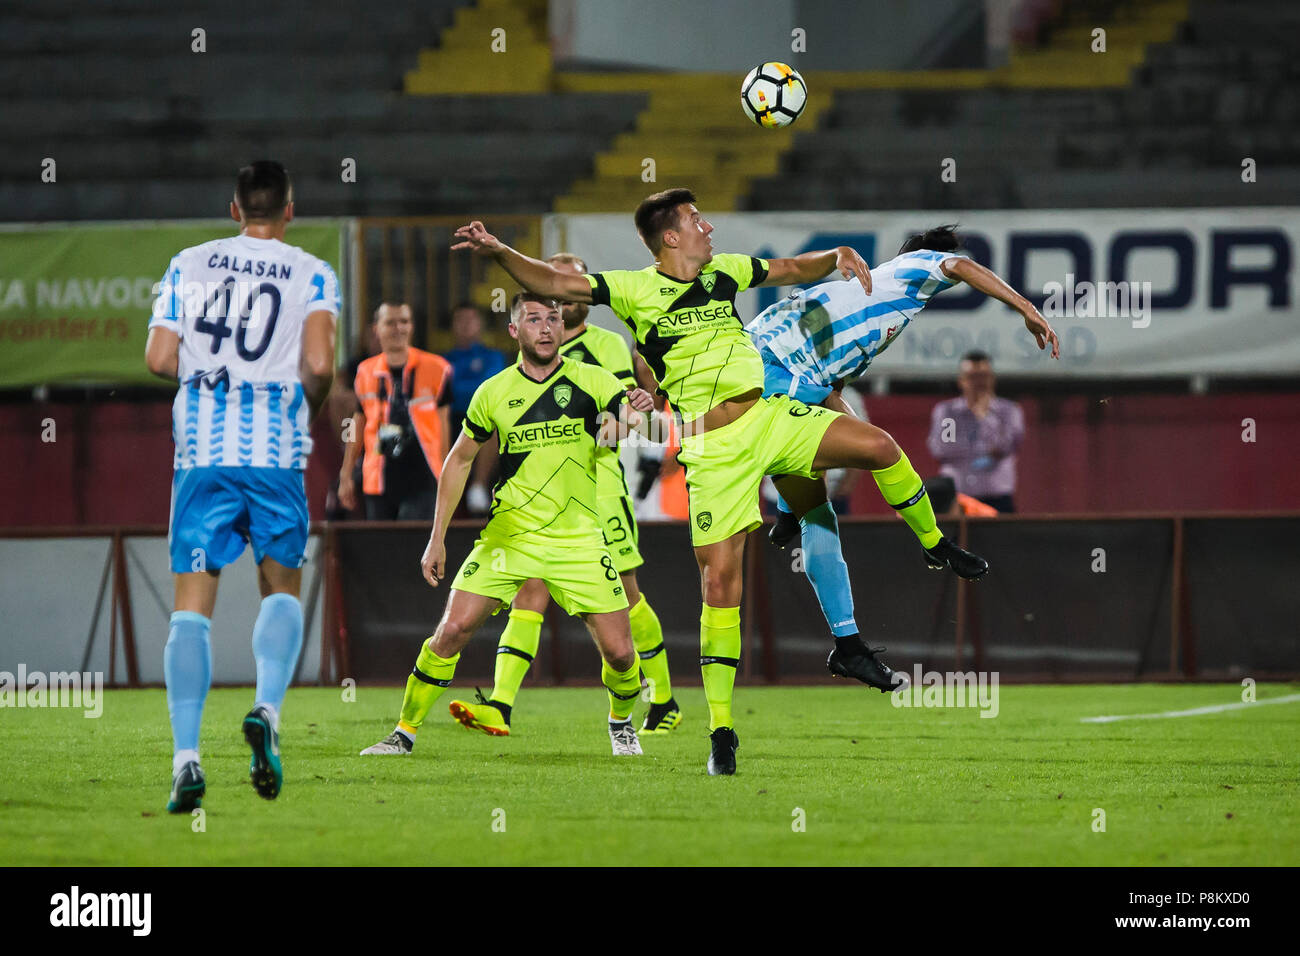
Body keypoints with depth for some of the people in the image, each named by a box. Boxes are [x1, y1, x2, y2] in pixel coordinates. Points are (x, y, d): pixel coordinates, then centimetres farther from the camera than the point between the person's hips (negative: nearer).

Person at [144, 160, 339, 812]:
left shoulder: (188, 266, 10)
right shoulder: (312, 275, 4)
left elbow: (159, 359, 3)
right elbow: (318, 364, -10)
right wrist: (309, 407, 11)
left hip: (200, 448, 1)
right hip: (275, 451, -1)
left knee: (192, 604, 1)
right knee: (281, 587, 16)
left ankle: (186, 756, -10)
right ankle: (266, 710, -11)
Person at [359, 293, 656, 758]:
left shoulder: (592, 381, -1)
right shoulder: (493, 393, 2)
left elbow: (628, 415, -14)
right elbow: (459, 460, 12)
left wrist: (635, 415, -40)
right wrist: (437, 539, 8)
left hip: (577, 541, 0)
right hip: (508, 536, 0)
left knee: (619, 652, -5)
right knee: (453, 629, -13)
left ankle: (620, 721, 27)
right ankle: (405, 732, 0)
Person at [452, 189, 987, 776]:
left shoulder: (724, 271, 14)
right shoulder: (635, 289, -1)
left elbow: (792, 269, 28)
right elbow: (553, 283, -7)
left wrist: (839, 257, 11)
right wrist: (498, 252, -22)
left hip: (768, 415, 4)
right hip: (713, 448, -4)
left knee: (879, 447, -12)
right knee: (719, 580, -8)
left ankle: (936, 546, 16)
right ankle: (721, 731, -2)